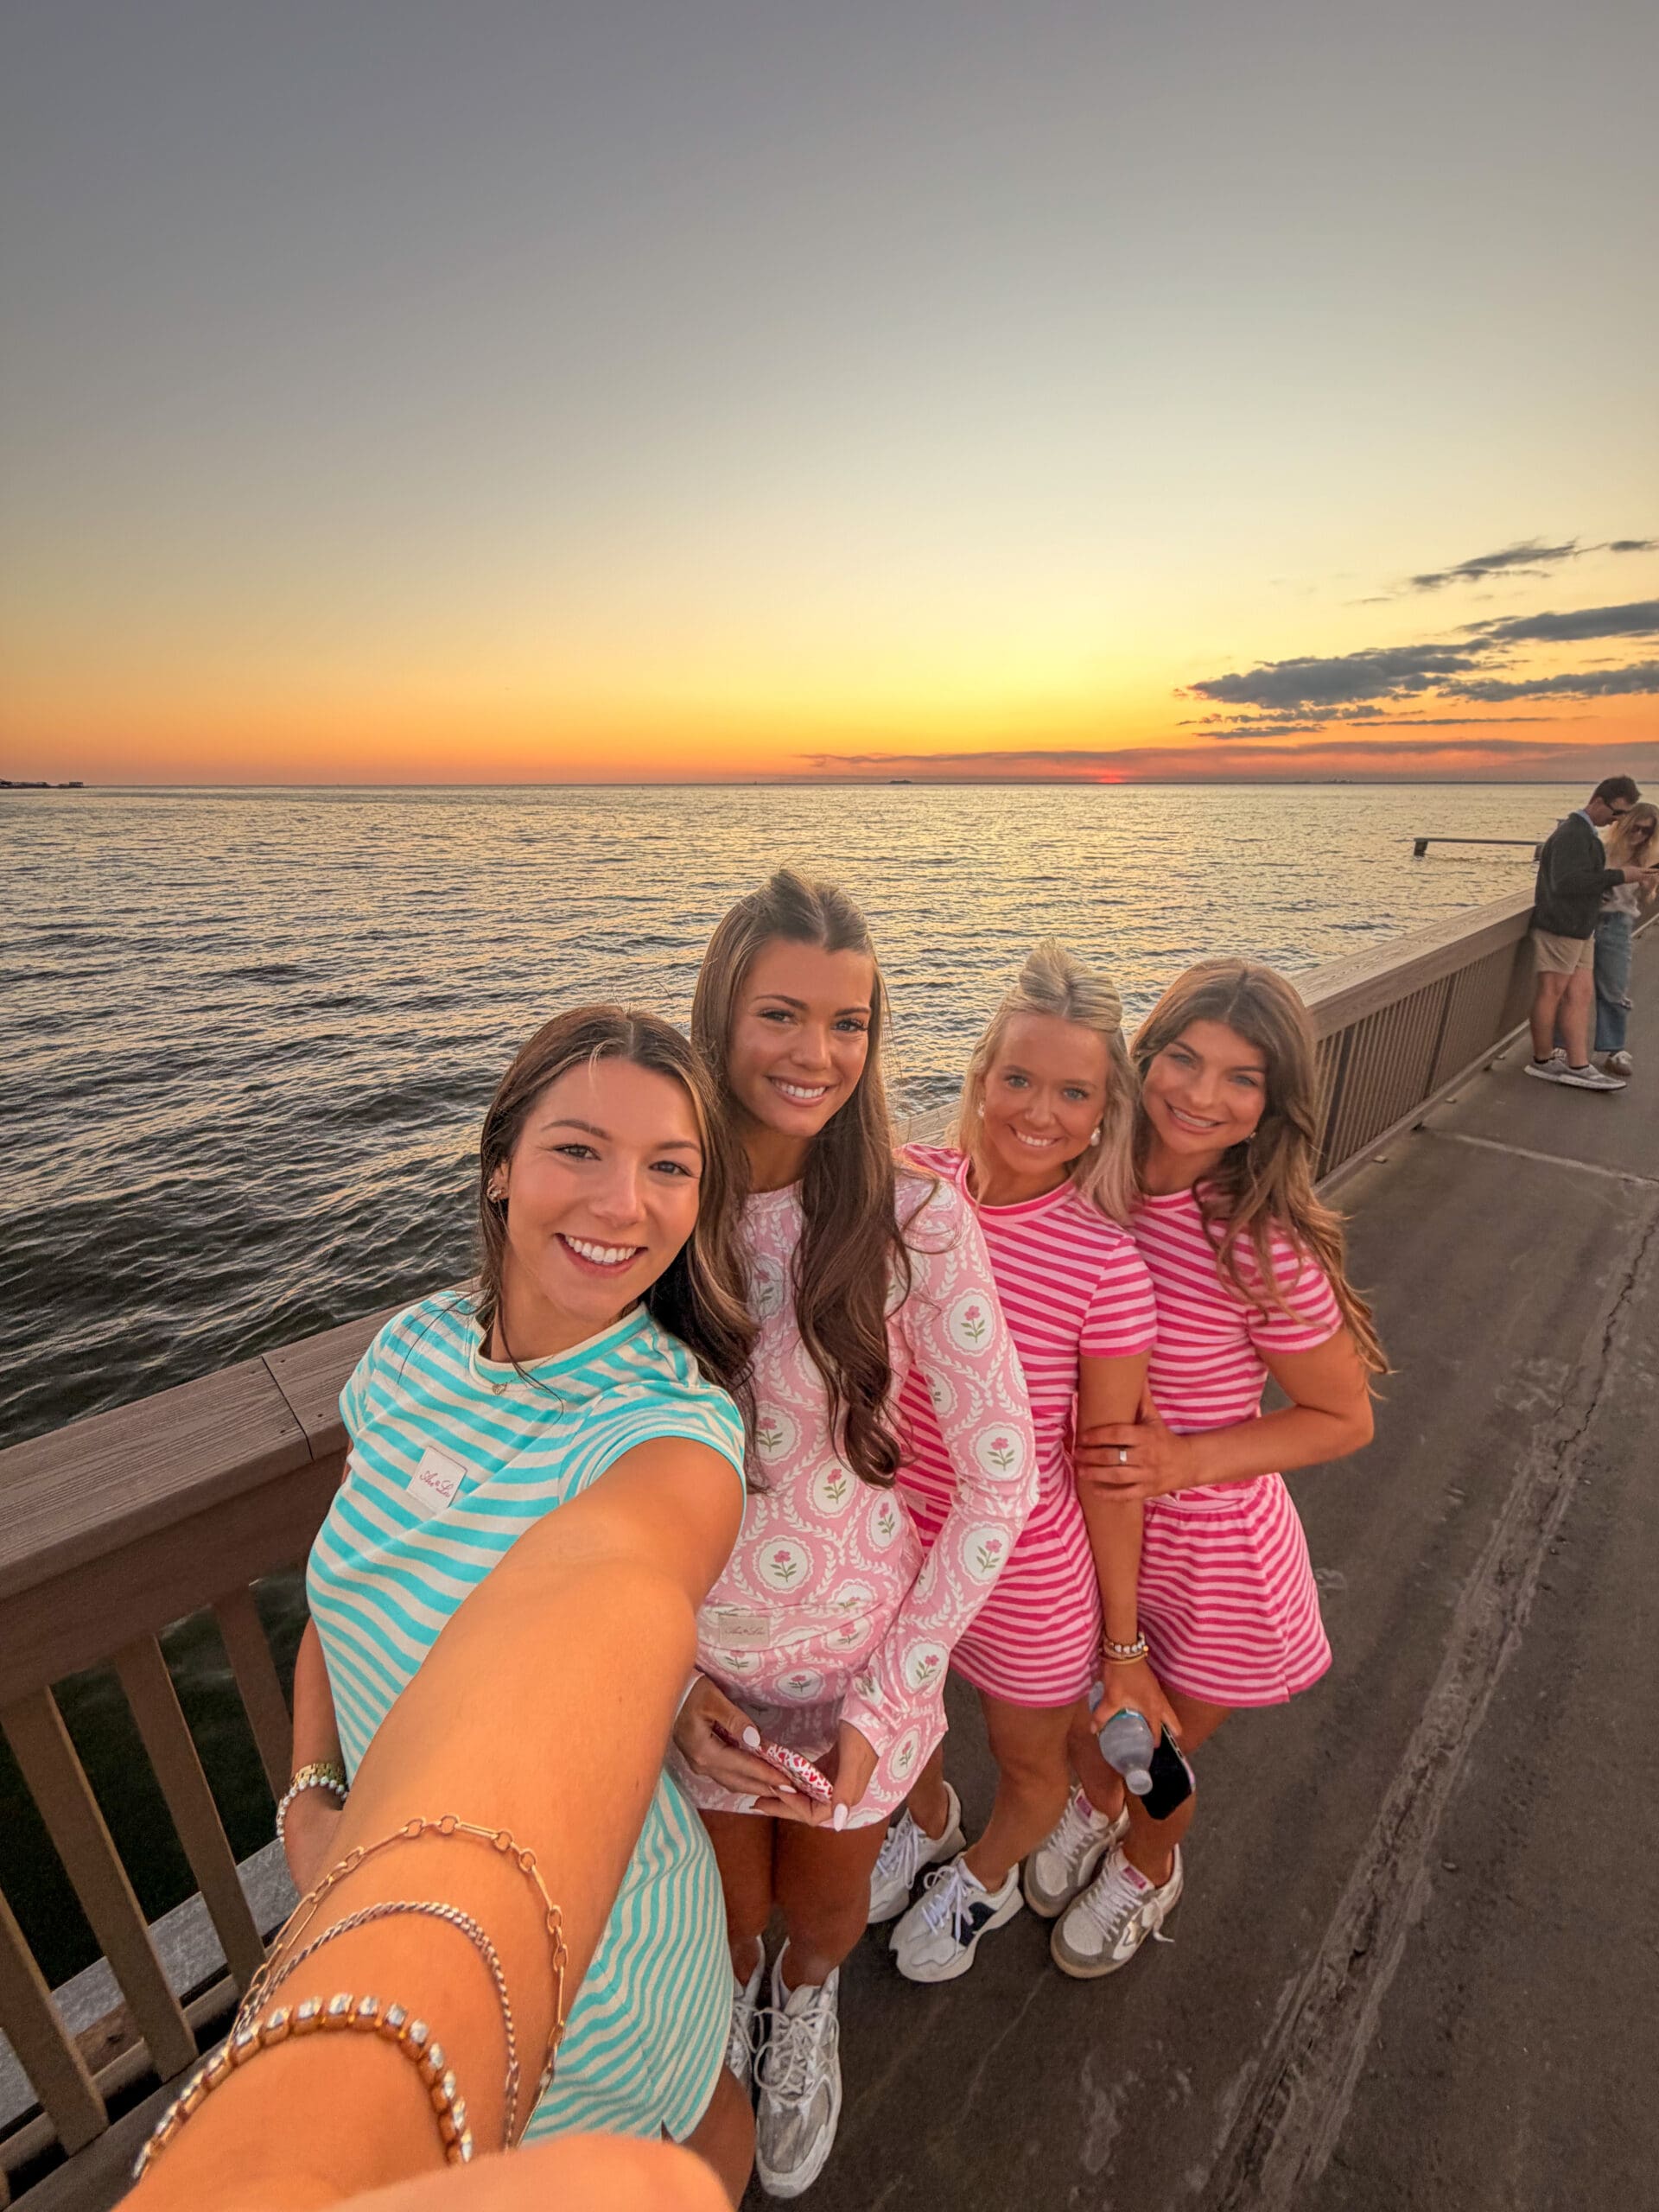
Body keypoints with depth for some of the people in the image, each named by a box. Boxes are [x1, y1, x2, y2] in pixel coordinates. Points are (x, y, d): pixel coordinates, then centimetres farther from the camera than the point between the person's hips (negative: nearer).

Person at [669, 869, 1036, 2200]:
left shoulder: (914, 1216, -22)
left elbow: (1000, 1479, -15)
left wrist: (887, 1702, -13)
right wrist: (667, 1679, -11)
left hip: (862, 1655, 0)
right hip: (692, 1660, 1)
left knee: (829, 1911, 29)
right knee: (725, 1919, 27)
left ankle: (807, 2006, 68)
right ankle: (732, 2002, 67)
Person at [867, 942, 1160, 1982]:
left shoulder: (1106, 1258, -24)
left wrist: (1123, 1633, -3)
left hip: (1025, 1565, -3)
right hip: (891, 1536, 3)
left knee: (1032, 1760, 26)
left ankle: (986, 1875, 63)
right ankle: (929, 1818, 67)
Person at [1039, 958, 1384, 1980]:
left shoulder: (1265, 1248, -27)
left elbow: (1346, 1419, -13)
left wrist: (1183, 1459, -24)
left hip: (1205, 1547, -3)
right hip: (1081, 1517, 3)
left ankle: (1148, 1868, 62)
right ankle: (1097, 1806, 66)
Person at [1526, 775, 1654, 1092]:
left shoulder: (1587, 833, 17)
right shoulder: (1573, 833, -15)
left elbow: (1590, 878, 20)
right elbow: (1567, 882, -27)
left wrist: (1634, 879, 8)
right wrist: (1620, 876, -24)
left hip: (1580, 928, 10)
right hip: (1561, 925, -10)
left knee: (1582, 993, 7)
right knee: (1552, 992, -1)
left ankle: (1577, 1066, 7)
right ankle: (1542, 1061, 10)